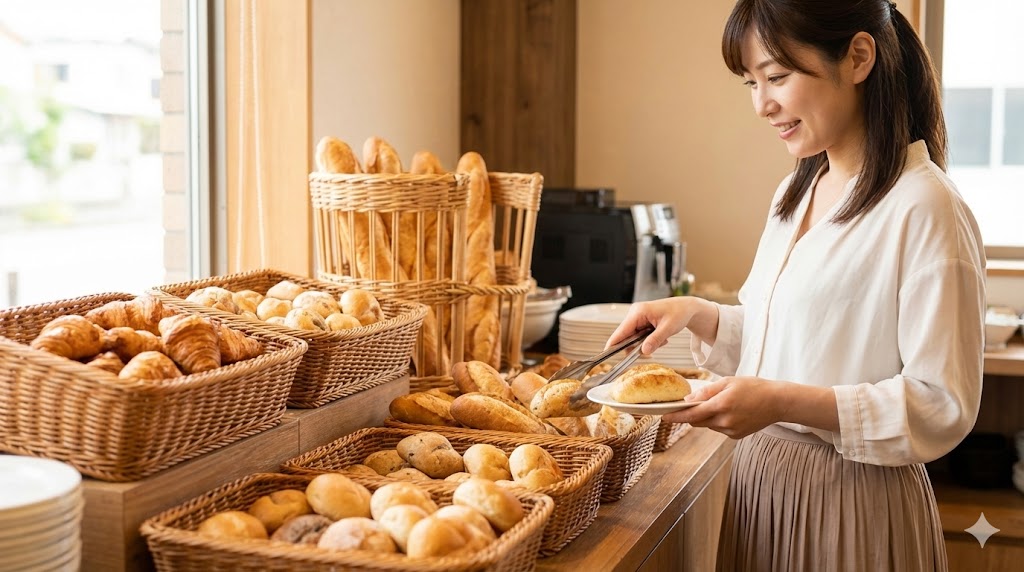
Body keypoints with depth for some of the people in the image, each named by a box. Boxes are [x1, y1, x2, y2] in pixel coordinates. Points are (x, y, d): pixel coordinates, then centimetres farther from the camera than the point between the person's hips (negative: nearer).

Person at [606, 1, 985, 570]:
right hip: (762, 481, 8)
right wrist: (698, 314, 0)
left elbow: (944, 405, -19)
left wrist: (783, 402, -27)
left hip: (853, 504, -7)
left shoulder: (925, 208, -19)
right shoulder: (796, 192, 8)